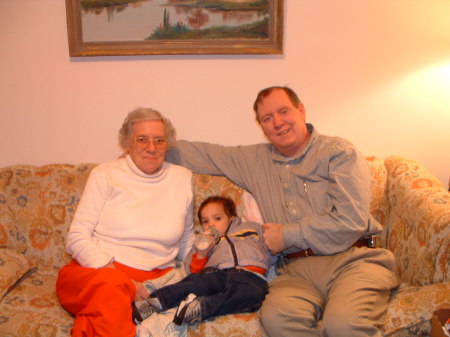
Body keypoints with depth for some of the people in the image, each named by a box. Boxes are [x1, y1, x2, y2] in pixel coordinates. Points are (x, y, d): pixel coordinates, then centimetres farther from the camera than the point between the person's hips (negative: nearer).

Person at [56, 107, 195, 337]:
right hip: (95, 270, -2)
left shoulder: (182, 179, 12)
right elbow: (77, 237, -1)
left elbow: (186, 243, 24)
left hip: (156, 277, 3)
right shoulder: (105, 174, 6)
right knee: (111, 286, -38)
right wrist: (113, 272, -14)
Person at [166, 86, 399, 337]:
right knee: (275, 317, -31)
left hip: (352, 259, -3)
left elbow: (350, 220, -7)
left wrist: (287, 235, -1)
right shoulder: (255, 159, 20)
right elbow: (204, 154, 29)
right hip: (297, 269, 3)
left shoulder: (340, 152, 4)